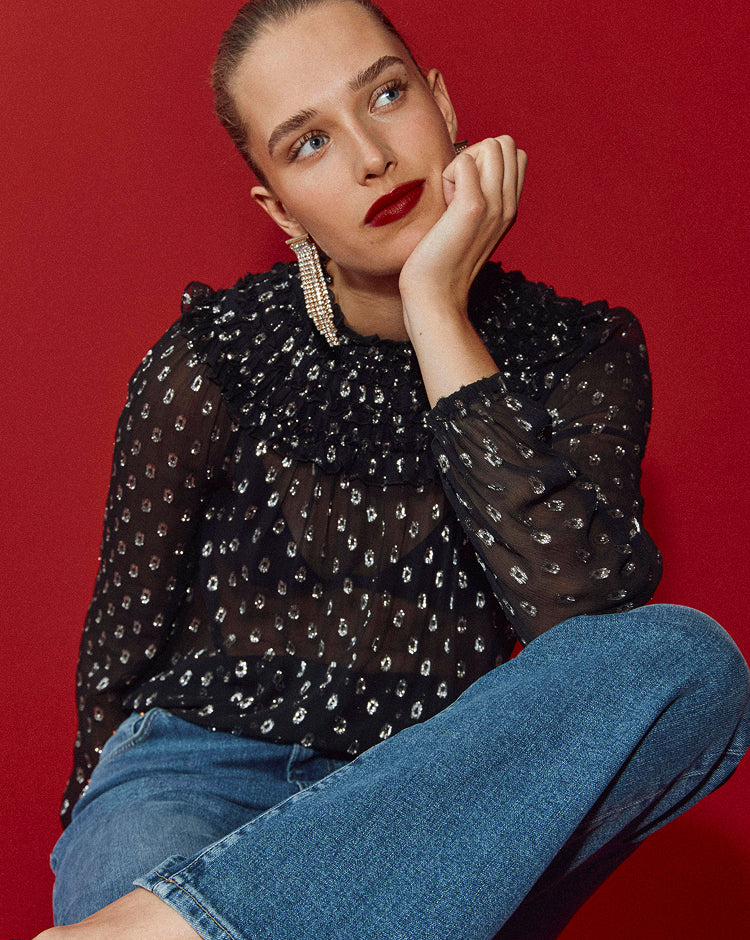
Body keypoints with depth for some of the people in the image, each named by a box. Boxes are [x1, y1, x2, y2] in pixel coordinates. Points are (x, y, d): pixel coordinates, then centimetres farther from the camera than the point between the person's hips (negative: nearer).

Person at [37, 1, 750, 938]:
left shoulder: (580, 352, 2)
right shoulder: (211, 362, -2)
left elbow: (585, 612, -16)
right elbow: (124, 642, 8)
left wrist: (437, 313, -15)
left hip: (438, 797, 5)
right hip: (207, 778, -4)